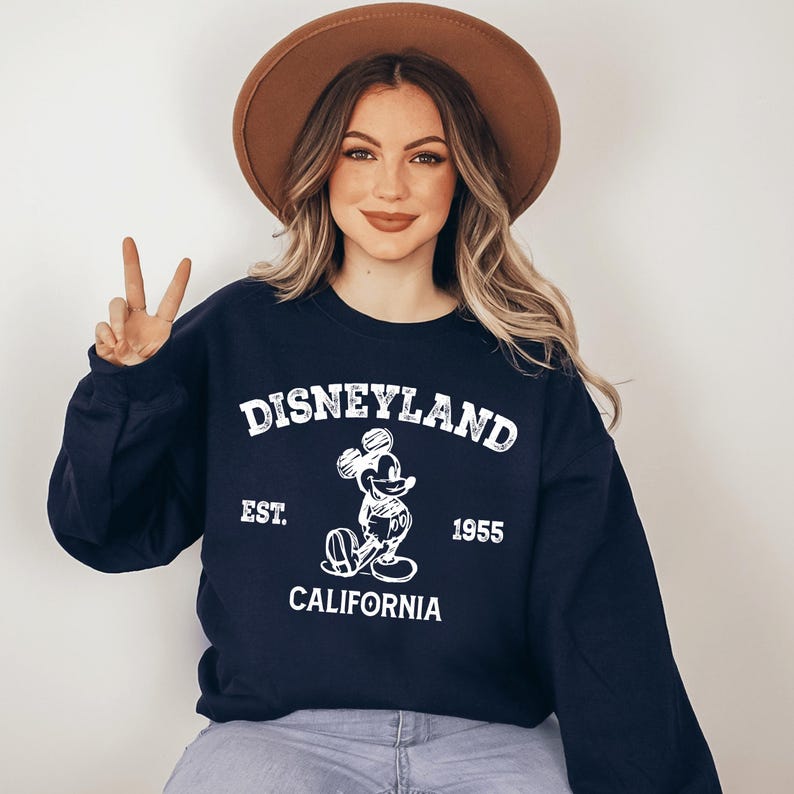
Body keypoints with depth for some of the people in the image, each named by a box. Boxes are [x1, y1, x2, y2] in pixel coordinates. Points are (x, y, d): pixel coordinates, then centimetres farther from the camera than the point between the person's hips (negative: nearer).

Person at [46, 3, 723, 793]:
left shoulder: (530, 370, 3)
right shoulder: (235, 334, 3)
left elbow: (603, 614, -2)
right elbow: (113, 535, 6)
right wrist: (127, 389, -10)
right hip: (275, 728, 0)